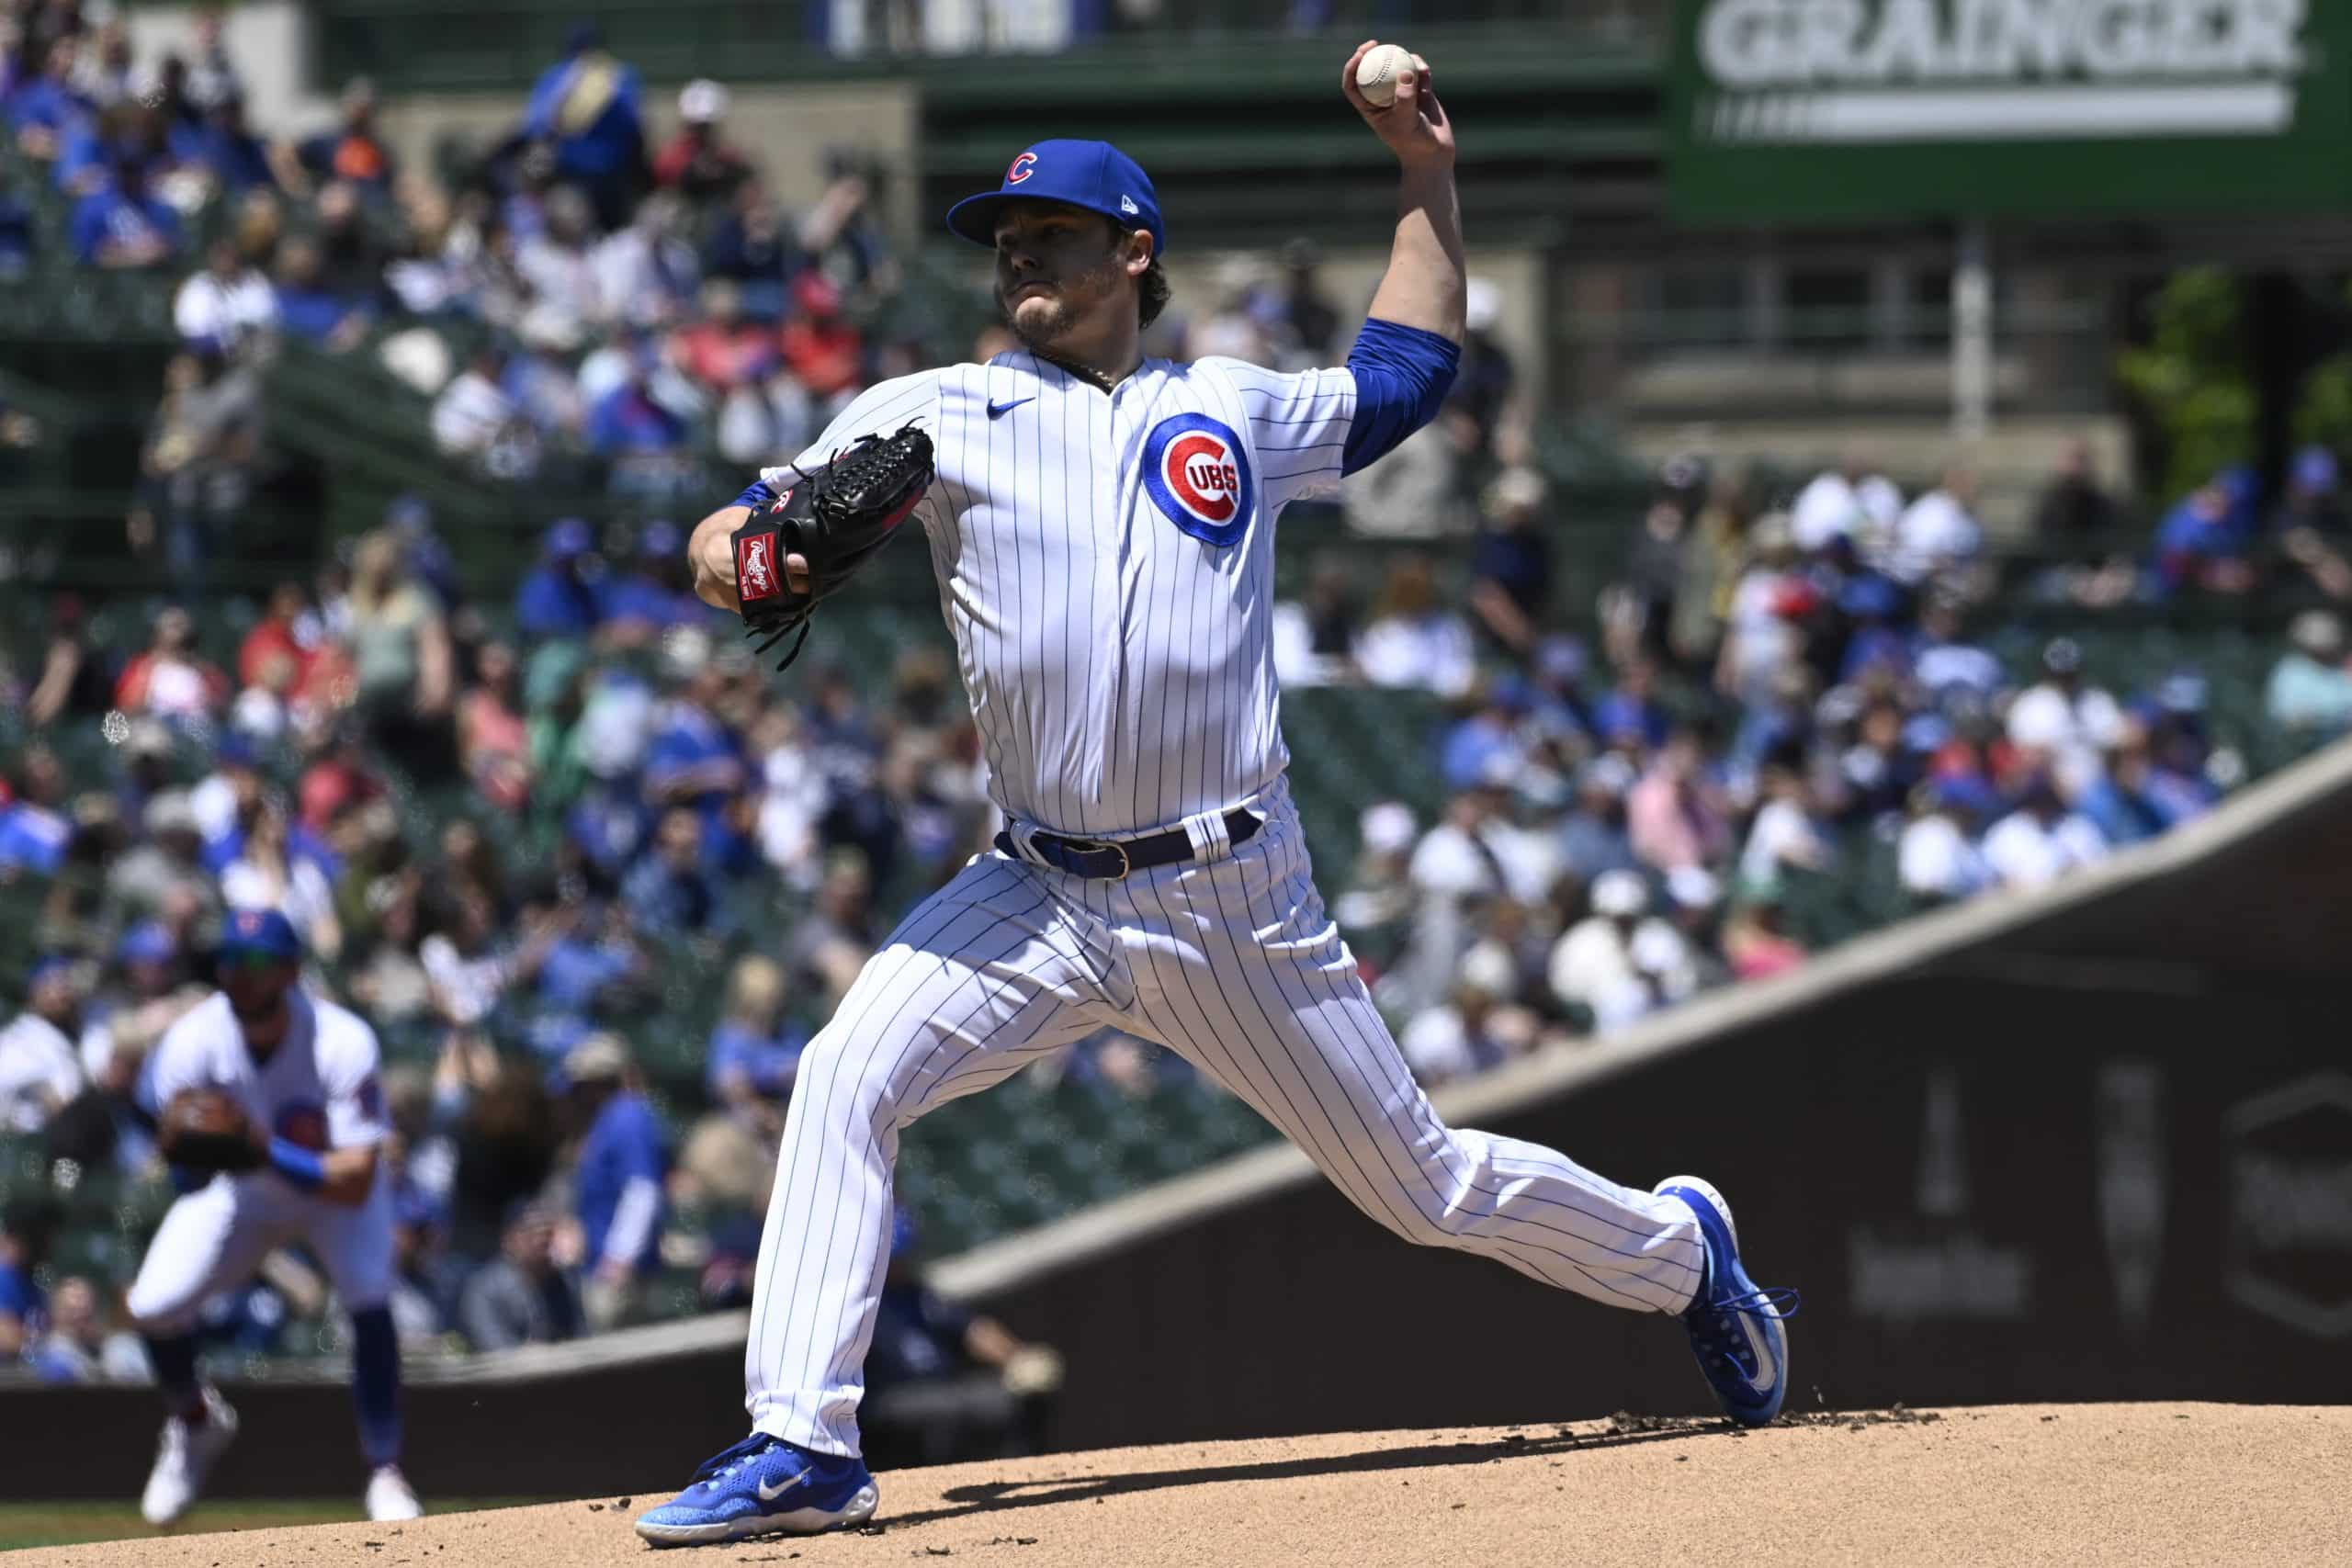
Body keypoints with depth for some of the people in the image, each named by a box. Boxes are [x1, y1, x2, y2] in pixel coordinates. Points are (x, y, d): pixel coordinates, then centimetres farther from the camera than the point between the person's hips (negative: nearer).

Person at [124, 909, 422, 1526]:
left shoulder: (341, 1042, -34)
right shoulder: (191, 1043, -27)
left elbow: (356, 1181, -37)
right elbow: (186, 1180, -24)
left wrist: (268, 1153, -50)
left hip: (335, 1185, -2)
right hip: (238, 1187, 3)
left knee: (369, 1296, -28)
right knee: (152, 1306, -12)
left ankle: (385, 1474, -15)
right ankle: (195, 1422, 21)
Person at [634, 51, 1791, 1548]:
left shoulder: (1231, 411, 10)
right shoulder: (942, 414, 5)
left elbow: (1405, 374, 28)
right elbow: (756, 524, -3)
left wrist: (1429, 178, 21)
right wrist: (733, 549, -27)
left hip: (1239, 902, 0)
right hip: (1040, 901, 0)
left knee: (1425, 1184, 8)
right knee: (846, 1080, -22)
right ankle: (800, 1446, -22)